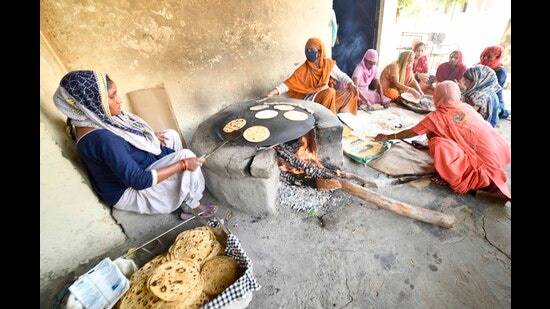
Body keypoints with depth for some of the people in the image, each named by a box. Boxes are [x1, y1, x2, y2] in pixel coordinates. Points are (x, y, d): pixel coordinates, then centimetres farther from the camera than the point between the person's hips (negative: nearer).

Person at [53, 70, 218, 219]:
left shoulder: (92, 119, -8)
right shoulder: (102, 138, -36)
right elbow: (139, 181, -33)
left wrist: (150, 136, -2)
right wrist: (183, 164, -28)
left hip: (128, 169, 9)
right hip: (129, 191, -9)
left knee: (172, 134, 7)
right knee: (186, 156, -19)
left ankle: (184, 193, 16)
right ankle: (193, 206, 5)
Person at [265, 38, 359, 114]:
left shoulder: (329, 64, -4)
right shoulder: (304, 69, -12)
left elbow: (342, 76, 5)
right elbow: (288, 83, -19)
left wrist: (351, 84, -14)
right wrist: (271, 93, -33)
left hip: (327, 94, 5)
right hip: (311, 98, -4)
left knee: (350, 92, -11)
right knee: (330, 91, -31)